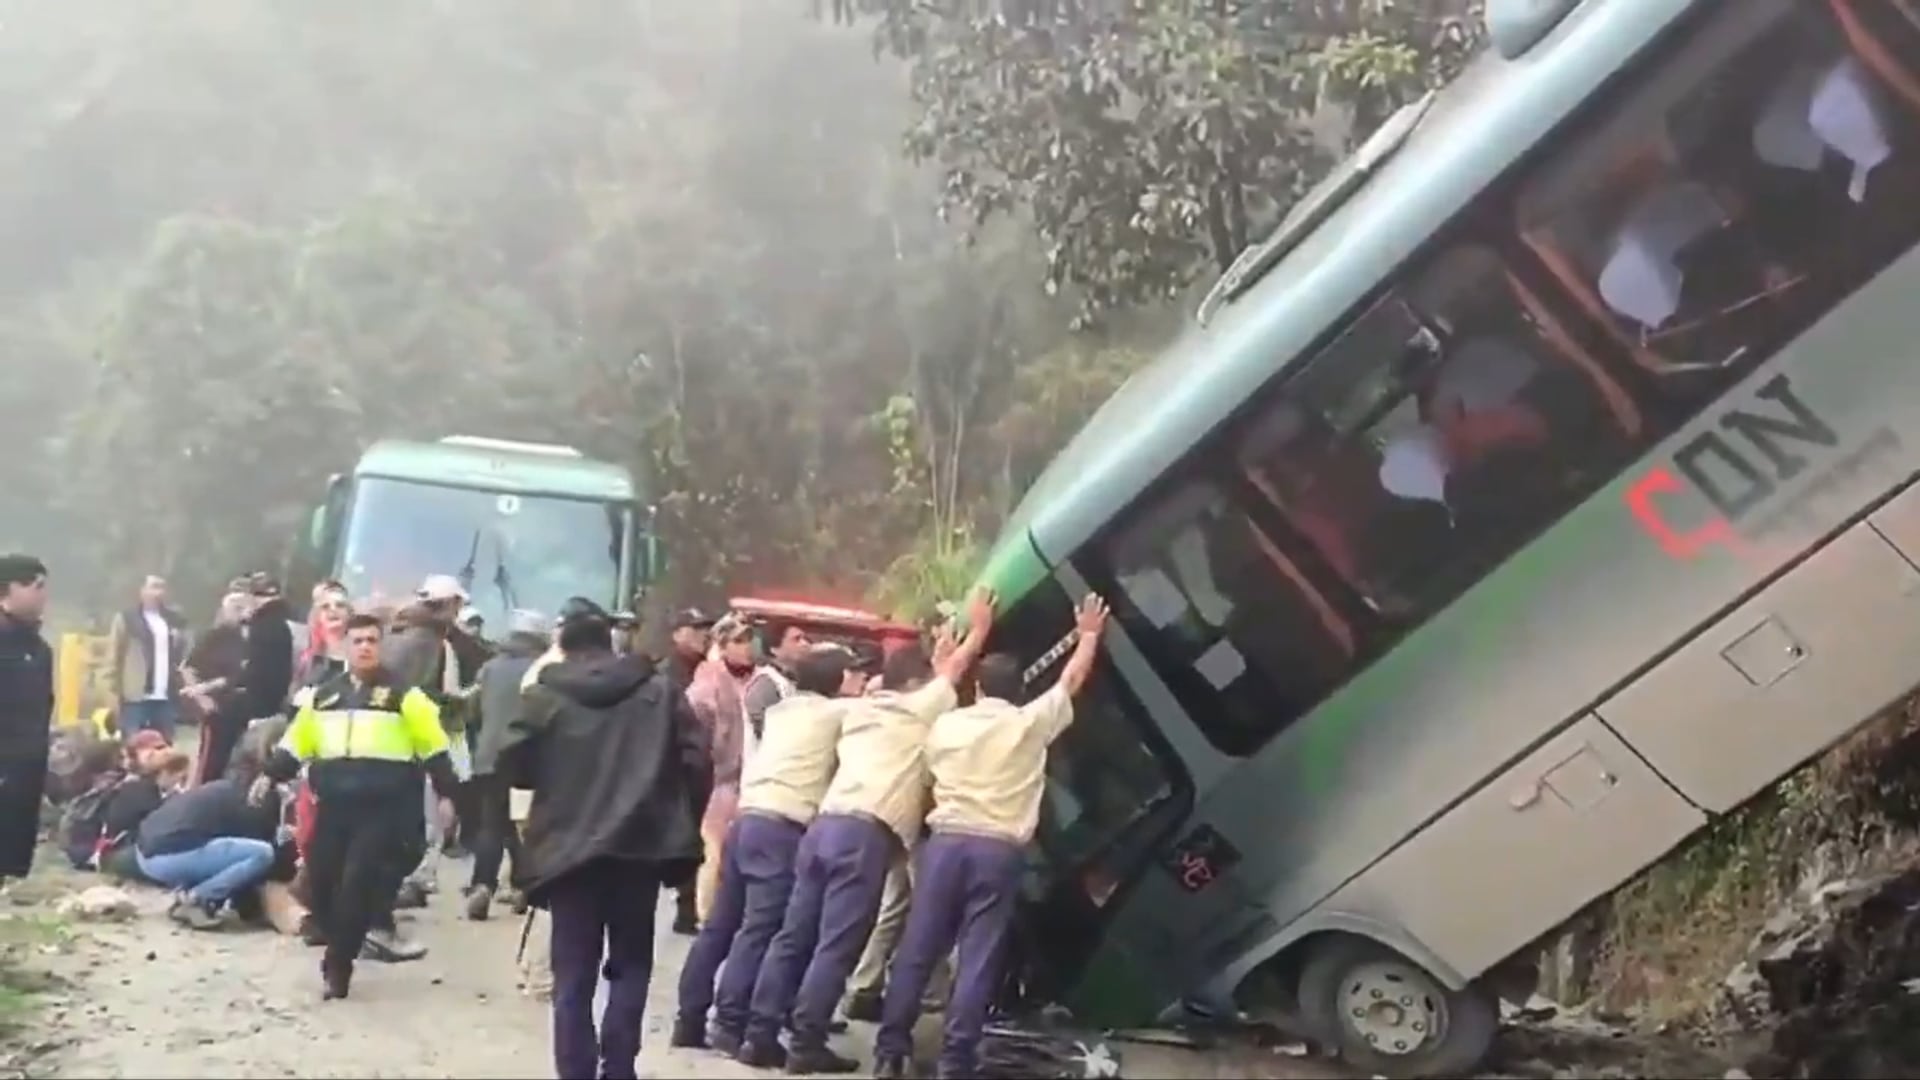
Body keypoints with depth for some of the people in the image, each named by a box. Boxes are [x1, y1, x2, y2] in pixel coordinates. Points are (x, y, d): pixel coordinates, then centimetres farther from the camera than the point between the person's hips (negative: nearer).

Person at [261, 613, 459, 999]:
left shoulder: (402, 694, 0)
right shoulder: (323, 695, 14)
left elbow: (433, 746, -1)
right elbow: (297, 742, 20)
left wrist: (445, 792, -4)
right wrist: (271, 776, 11)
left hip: (385, 807, -5)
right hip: (334, 806, 5)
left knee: (358, 884, -10)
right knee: (320, 883, 5)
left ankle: (337, 965, 3)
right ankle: (340, 950, 28)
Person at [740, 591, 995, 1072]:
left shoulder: (863, 709, 27)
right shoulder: (917, 708, 9)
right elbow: (958, 666, 22)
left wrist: (936, 653, 54)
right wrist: (979, 627, 37)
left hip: (826, 824, 7)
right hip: (866, 835, -7)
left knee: (794, 936, 7)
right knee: (836, 946, -6)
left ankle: (760, 1037, 7)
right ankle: (807, 1044, -7)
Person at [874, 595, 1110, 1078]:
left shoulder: (945, 725, 10)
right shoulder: (1032, 723, 4)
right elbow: (1072, 679, 18)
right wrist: (1089, 634, 33)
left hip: (946, 841, 2)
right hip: (999, 850, -2)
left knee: (917, 949, 6)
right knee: (977, 959, -1)